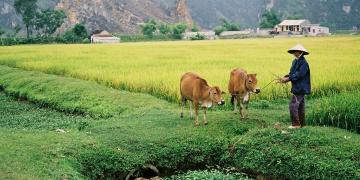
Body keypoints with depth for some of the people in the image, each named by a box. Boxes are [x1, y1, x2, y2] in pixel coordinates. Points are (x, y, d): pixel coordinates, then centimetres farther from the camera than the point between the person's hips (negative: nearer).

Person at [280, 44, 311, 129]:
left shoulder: (303, 63, -16)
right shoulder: (295, 61, 12)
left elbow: (299, 75, -22)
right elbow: (292, 73, 14)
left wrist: (288, 79, -19)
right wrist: (285, 77, -4)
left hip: (300, 88, -10)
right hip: (297, 88, 10)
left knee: (293, 105, -11)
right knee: (300, 106, 15)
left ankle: (296, 124, -4)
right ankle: (301, 124, 24)